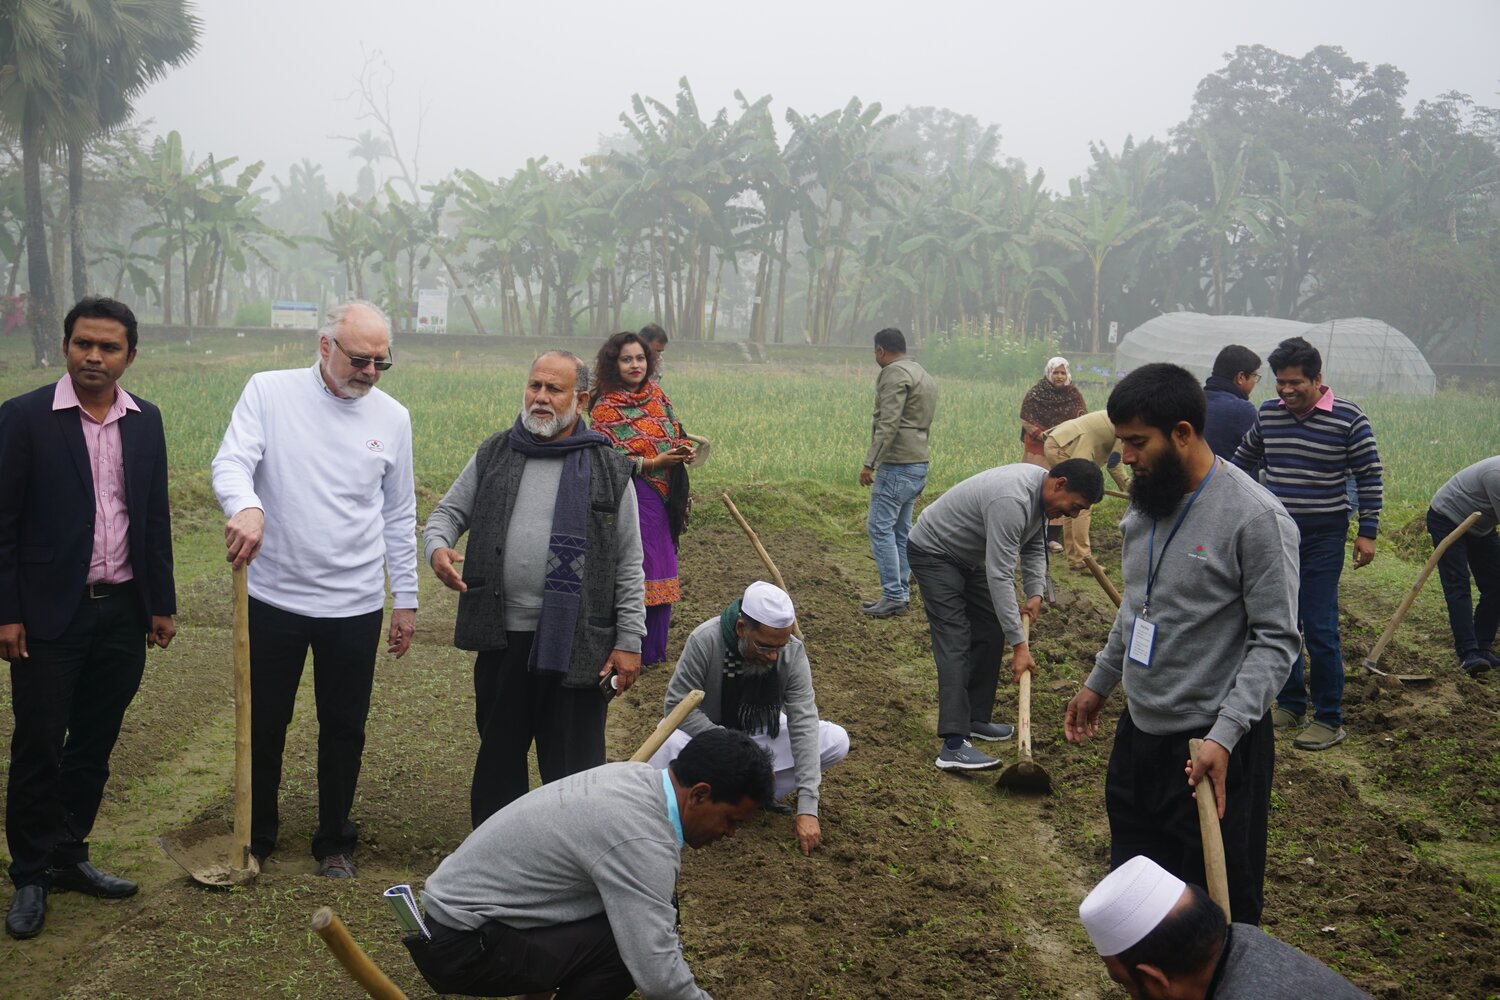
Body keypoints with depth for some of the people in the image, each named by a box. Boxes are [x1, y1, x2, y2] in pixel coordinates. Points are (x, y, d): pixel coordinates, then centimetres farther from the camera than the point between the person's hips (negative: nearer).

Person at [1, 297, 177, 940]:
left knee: (94, 747, 13)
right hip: (52, 615, -4)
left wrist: (162, 604, 11)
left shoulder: (145, 422, 6)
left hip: (123, 613, 4)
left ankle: (68, 856, 28)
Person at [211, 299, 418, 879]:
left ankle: (334, 842, 30)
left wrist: (405, 598, 10)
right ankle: (256, 837, 32)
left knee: (344, 731, 12)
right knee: (263, 725, 12)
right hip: (274, 598, -1)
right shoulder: (269, 391, -5)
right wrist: (246, 506, -40)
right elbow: (231, 461, -17)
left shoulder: (392, 418, 3)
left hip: (355, 607, 2)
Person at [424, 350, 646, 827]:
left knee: (573, 764, 2)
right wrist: (437, 547, -8)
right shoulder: (494, 455, 8)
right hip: (501, 636, 4)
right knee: (498, 754, 18)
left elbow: (629, 565, 0)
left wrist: (629, 641, -4)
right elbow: (448, 511, 16)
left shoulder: (609, 470, -1)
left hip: (576, 643, -3)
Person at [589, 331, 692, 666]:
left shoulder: (656, 394, 9)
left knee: (661, 569, 12)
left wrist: (682, 449, -5)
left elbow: (676, 431, 17)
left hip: (664, 497, 7)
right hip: (632, 497, -7)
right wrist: (654, 462, -20)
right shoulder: (605, 407, -10)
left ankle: (653, 647, 24)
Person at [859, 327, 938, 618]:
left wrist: (870, 463, -21)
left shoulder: (895, 373, -10)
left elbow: (888, 423, -20)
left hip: (897, 465, -10)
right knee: (901, 530, 13)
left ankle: (894, 596, -8)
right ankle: (902, 593, 15)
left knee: (880, 528, -7)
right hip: (919, 465, 10)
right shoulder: (925, 376, 21)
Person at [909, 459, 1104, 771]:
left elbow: (1034, 547, 10)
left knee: (989, 633, 8)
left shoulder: (1042, 492, -5)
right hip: (933, 552, -10)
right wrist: (1019, 644, -33)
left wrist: (1034, 593, -6)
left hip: (967, 556, 10)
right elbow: (999, 576, -35)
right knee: (955, 643, -18)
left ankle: (975, 719, 16)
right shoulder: (1012, 501, -35)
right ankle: (954, 745, -25)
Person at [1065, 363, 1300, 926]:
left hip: (1214, 746, -8)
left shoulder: (1254, 518, -19)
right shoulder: (1146, 501, 6)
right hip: (1138, 730, 8)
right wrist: (1099, 683, 22)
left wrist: (1224, 736, -26)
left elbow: (1276, 641, -19)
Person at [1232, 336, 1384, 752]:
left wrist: (1367, 532, -7)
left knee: (1320, 631, -5)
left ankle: (1330, 720, 6)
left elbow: (1369, 477, -4)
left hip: (1323, 540, -5)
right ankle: (1291, 706, 24)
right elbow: (1244, 461, 19)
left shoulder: (1349, 419, -9)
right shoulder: (1268, 413, 3)